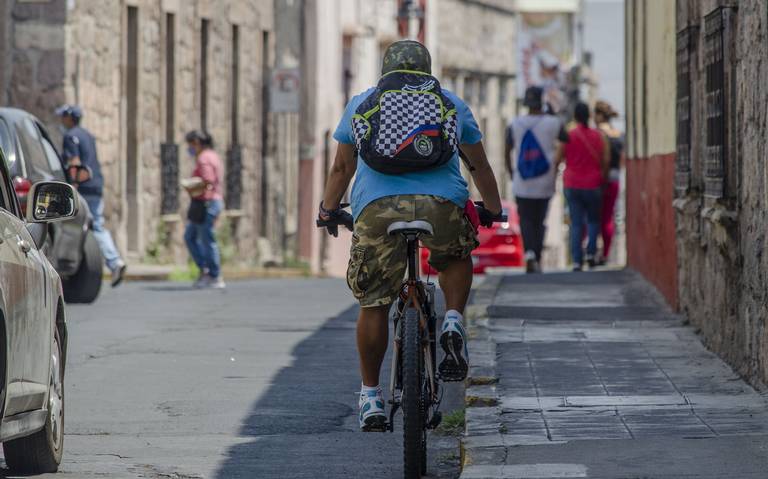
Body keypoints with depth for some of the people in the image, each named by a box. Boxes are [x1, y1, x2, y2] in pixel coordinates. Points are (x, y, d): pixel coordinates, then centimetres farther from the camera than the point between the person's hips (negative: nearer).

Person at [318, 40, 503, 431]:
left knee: (373, 304, 11)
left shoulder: (361, 104, 25)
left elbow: (342, 168, 31)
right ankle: (453, 323, 8)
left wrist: (327, 211, 44)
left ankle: (370, 397, 15)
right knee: (456, 259, 31)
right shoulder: (452, 104, 24)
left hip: (376, 208, 0)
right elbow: (479, 166, 32)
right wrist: (493, 210, 46)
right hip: (442, 205, 0)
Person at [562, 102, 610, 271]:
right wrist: (603, 177, 12)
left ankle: (577, 260, -5)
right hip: (593, 185, 0)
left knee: (576, 224, 3)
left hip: (572, 185, 0)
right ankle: (591, 253, 0)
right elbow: (606, 160, 0)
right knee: (593, 220, 17)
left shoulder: (568, 136, -5)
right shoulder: (598, 136, -3)